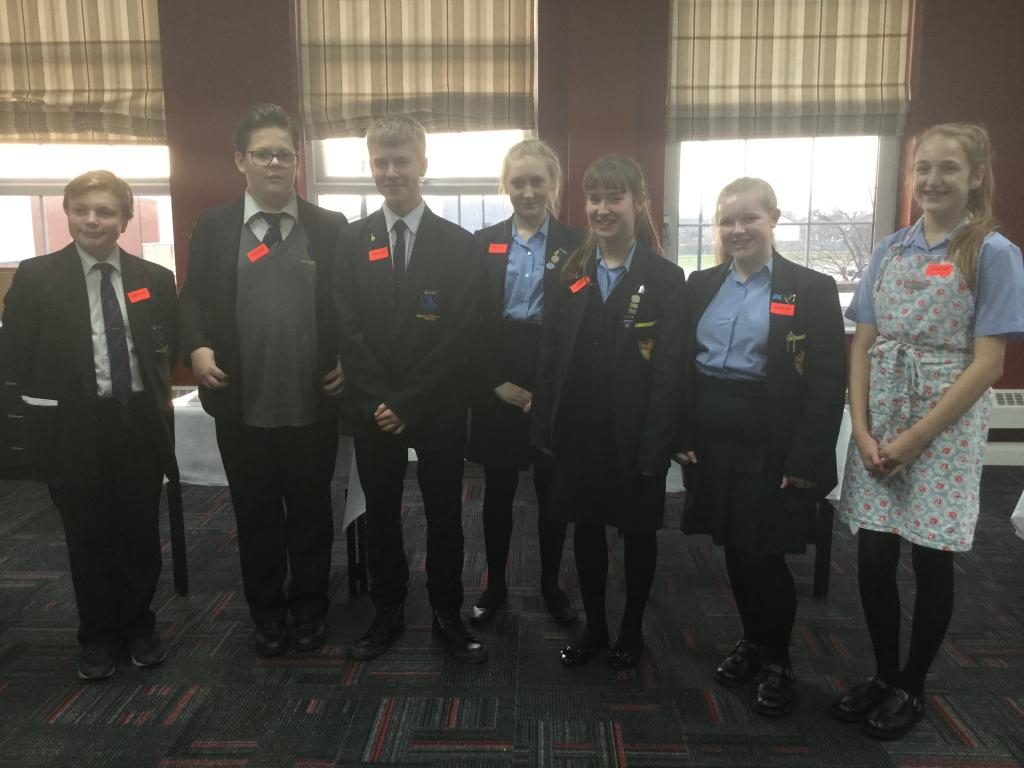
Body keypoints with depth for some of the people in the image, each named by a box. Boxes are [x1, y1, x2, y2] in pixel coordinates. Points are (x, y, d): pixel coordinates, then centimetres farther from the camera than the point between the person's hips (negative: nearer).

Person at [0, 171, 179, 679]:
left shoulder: (155, 279, 2)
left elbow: (170, 349, 10)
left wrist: (153, 394, -1)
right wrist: (52, 399, -5)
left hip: (141, 424, 2)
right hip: (73, 428, -1)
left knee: (141, 534, 12)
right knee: (88, 538, 11)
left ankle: (138, 626, 33)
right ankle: (98, 635, 30)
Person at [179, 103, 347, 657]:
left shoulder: (331, 227, 2)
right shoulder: (213, 226, 3)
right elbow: (193, 298, 6)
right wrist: (197, 347, -11)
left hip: (313, 405, 0)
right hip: (241, 407, 1)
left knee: (311, 513, 14)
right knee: (256, 517, 14)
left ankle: (309, 608, 34)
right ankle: (266, 613, 34)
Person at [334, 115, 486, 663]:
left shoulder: (459, 245, -3)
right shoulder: (351, 242, 3)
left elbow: (458, 337, -10)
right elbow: (348, 331, -3)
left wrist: (408, 404, -14)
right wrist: (377, 403, -12)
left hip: (438, 409, -1)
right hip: (373, 409, 2)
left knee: (444, 516, 10)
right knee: (380, 515, 14)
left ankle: (448, 616, 28)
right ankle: (387, 614, 32)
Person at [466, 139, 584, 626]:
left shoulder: (576, 244, 0)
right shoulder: (483, 244, 4)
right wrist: (497, 382, -8)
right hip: (497, 386, 1)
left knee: (552, 491, 11)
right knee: (498, 491, 11)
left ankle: (550, 585, 30)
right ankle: (495, 585, 29)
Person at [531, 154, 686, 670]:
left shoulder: (665, 279, -7)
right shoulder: (570, 274, 4)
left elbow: (668, 371, -11)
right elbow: (550, 356, 3)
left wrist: (654, 448, -15)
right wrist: (545, 429, -2)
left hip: (633, 437, -3)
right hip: (577, 433, 4)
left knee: (637, 532, 13)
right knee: (585, 530, 15)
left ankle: (631, 631, 35)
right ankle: (594, 627, 35)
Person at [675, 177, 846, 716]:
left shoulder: (812, 289, -4)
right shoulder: (701, 286, 8)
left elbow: (827, 383, -8)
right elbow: (682, 365, 9)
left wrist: (805, 459, -14)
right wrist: (681, 435, 1)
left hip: (772, 444, -4)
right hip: (712, 438, 4)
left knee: (764, 552, 2)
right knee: (733, 547, 13)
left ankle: (778, 663, 24)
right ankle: (751, 641, 34)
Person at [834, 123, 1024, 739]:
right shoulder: (890, 250, 7)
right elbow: (862, 346, 5)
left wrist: (914, 439, -14)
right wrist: (862, 430, -7)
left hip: (946, 427, -3)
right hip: (879, 425, 4)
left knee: (931, 561, 8)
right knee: (873, 556, 6)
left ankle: (912, 688, 27)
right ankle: (884, 674, 28)